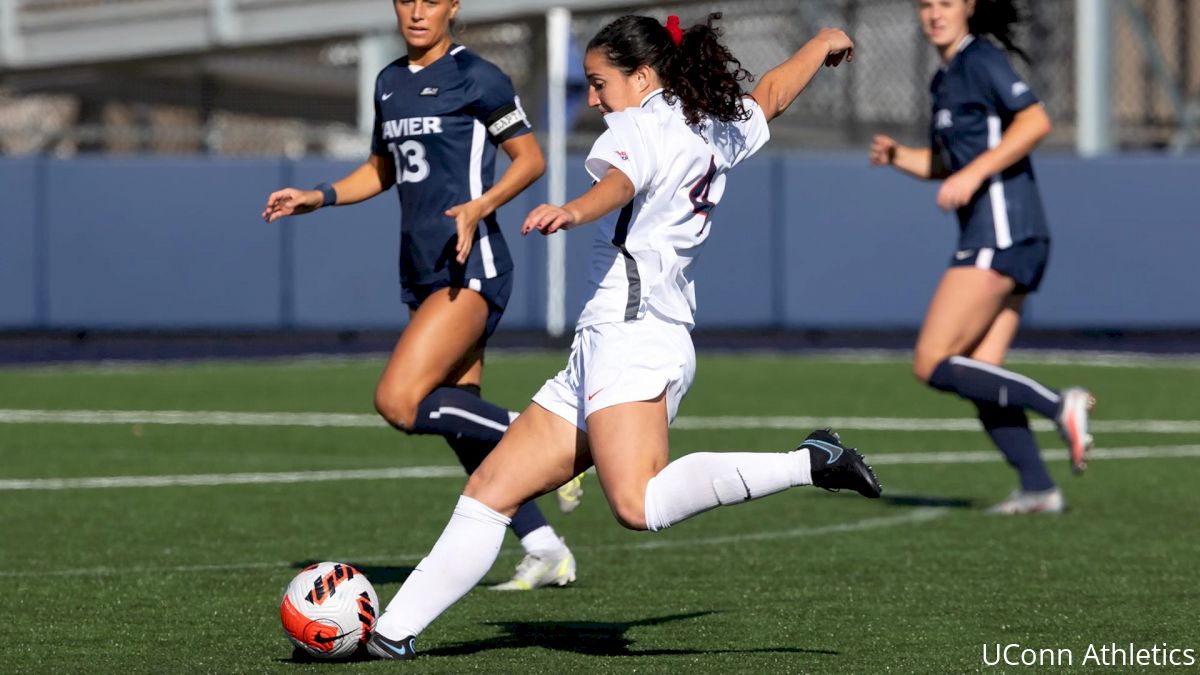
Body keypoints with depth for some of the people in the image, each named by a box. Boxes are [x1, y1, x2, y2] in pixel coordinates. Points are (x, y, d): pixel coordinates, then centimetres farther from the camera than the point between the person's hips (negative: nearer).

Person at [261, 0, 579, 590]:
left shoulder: (475, 77, -6)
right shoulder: (390, 82, 15)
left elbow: (530, 159, -5)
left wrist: (481, 206, -20)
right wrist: (318, 198, 12)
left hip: (471, 266, -8)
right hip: (421, 271, 8)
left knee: (398, 402, -20)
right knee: (459, 421, 5)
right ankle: (545, 552, 12)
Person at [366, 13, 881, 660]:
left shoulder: (641, 127, -4)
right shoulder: (718, 131, 22)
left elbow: (619, 182, -27)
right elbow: (772, 93, 41)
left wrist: (573, 211, -48)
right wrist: (822, 44, 60)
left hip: (632, 337, -11)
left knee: (640, 504, -32)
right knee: (491, 488, 8)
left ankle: (809, 462, -22)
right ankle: (395, 630, 7)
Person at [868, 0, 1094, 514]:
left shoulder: (981, 60, -7)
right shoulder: (946, 79, 21)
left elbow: (1036, 122, -19)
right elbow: (943, 164, 29)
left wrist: (974, 171, -24)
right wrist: (895, 156, 11)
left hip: (1000, 233, -10)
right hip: (989, 240, 10)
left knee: (932, 365, -12)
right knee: (978, 377, 5)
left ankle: (1059, 406, -13)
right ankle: (1037, 488, 2)